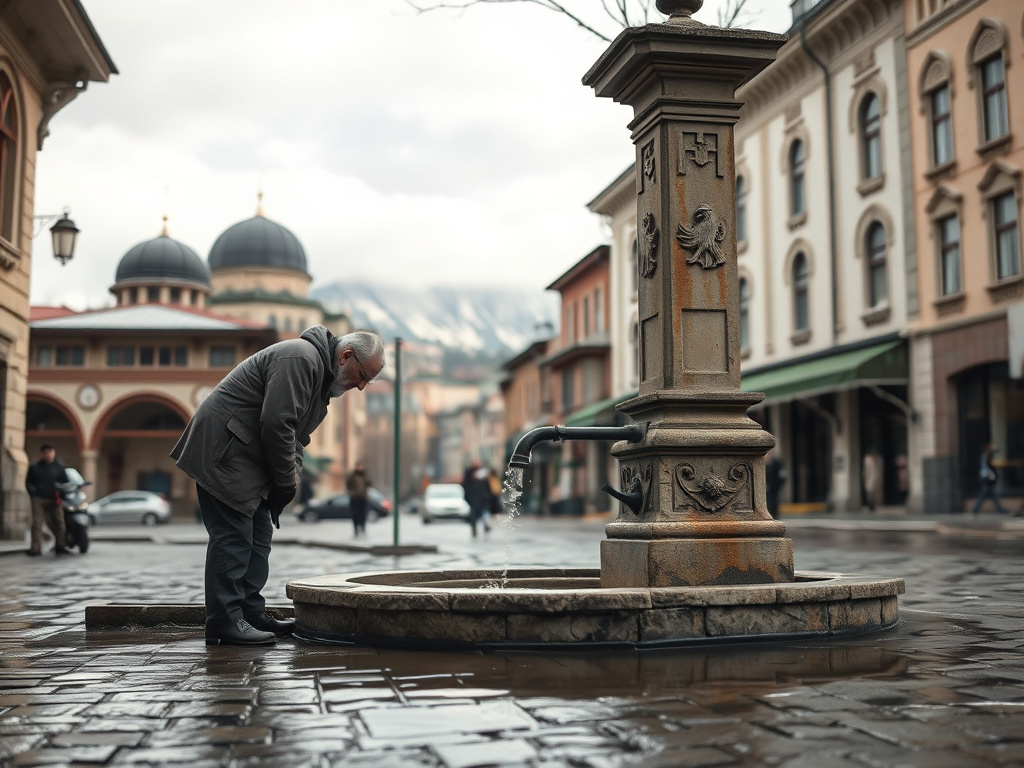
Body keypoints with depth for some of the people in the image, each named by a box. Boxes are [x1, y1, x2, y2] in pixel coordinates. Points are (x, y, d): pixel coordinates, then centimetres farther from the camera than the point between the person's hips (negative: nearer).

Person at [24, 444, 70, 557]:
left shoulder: (59, 467, 10)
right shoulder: (34, 467, 8)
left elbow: (65, 482, 13)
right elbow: (28, 482, 12)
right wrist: (33, 493, -4)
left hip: (53, 499, 1)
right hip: (39, 499, -1)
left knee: (58, 522, -3)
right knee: (37, 523, -7)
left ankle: (60, 546, 4)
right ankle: (35, 548, -8)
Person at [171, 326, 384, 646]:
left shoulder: (323, 374, 14)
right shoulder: (300, 359, -20)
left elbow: (296, 434, 18)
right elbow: (276, 424, -26)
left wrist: (287, 480, 3)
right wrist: (286, 482, -16)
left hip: (246, 460, 11)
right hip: (222, 452, -11)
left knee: (258, 536, 12)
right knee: (232, 537, -11)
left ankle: (252, 614, 18)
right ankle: (224, 623, -8)